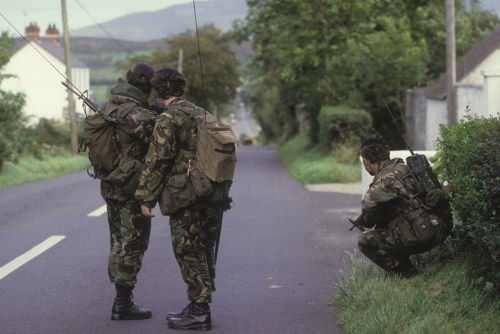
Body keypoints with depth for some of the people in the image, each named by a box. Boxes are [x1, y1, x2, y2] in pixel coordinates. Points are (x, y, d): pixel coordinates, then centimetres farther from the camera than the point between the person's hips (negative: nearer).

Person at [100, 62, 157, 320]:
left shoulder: (108, 106, 5)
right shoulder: (141, 117, -22)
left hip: (110, 185, 9)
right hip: (132, 190, -9)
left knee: (119, 241, 16)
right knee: (133, 244, 0)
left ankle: (121, 299, 24)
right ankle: (123, 303, 3)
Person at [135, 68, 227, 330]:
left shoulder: (168, 119, -11)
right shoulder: (200, 114, 14)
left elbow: (157, 161, -14)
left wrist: (146, 198, -9)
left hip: (186, 199, -8)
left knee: (189, 255, -2)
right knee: (203, 254, 13)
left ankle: (198, 312, -1)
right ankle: (200, 307, 20)